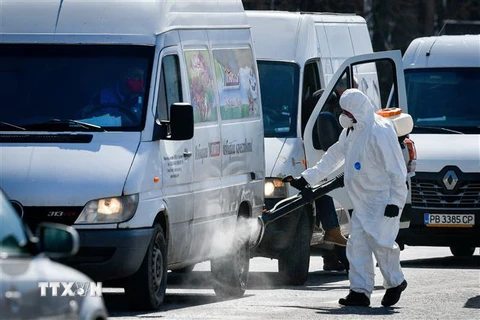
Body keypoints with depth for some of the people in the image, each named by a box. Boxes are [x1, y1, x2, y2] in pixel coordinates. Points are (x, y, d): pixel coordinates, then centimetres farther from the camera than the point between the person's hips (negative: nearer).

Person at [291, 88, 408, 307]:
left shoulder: (380, 133, -20)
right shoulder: (351, 131, 9)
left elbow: (396, 170, -19)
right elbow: (334, 156, 22)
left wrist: (395, 201, -20)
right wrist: (308, 177, 22)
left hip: (383, 199, -9)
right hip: (362, 201, 9)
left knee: (380, 241, -11)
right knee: (357, 244, 1)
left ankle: (395, 283, 11)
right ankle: (360, 291, 2)